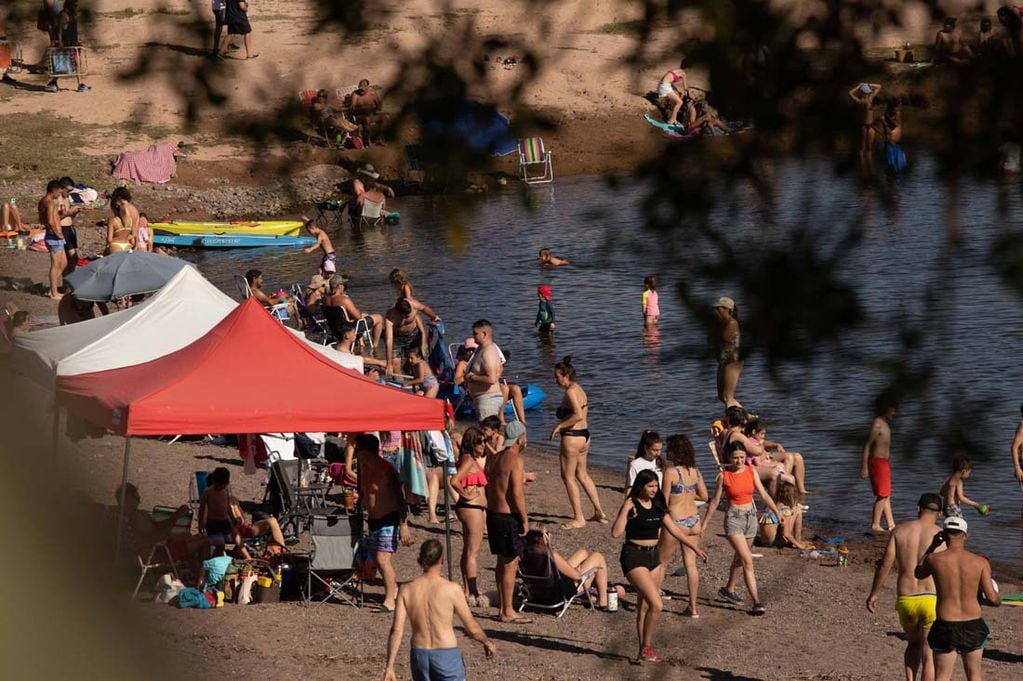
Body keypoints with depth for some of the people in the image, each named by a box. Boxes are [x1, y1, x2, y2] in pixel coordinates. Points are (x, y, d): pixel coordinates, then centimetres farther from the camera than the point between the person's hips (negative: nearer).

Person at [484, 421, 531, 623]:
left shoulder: (493, 458, 9)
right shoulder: (514, 459, -16)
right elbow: (517, 494, -20)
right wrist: (525, 519, -13)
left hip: (493, 514, 9)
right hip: (508, 516, -9)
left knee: (502, 562, 17)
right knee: (510, 564, -3)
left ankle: (502, 605, 24)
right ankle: (508, 611, 0)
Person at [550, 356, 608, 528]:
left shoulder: (570, 392, -18)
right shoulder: (579, 389, 12)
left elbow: (578, 415, -29)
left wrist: (560, 426, -20)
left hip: (572, 437, -10)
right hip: (584, 435, 10)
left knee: (568, 477, 0)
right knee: (582, 475, 20)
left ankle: (579, 518, 3)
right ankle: (599, 512, 24)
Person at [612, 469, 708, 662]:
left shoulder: (658, 506, 10)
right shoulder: (631, 504, -11)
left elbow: (674, 530, 17)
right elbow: (616, 533, -20)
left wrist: (696, 548, 16)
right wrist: (625, 510, -24)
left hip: (653, 556, 7)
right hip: (634, 557, -7)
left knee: (645, 607, 10)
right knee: (656, 604, -15)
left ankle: (644, 650, 15)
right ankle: (646, 648, -3)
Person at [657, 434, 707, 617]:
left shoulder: (670, 472, -16)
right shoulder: (695, 471, 3)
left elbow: (664, 501, -13)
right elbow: (704, 496, 12)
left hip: (676, 523, -6)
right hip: (694, 521, 6)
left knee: (660, 562, 11)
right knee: (691, 564, 10)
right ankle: (692, 607, 12)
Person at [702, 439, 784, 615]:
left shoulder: (751, 472, 1)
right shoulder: (724, 475, -7)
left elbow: (763, 495, 6)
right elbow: (714, 501, 0)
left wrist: (777, 512, -2)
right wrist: (704, 524, 3)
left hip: (750, 516, 5)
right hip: (734, 518, -5)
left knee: (740, 558, 19)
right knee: (748, 561, -14)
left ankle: (729, 589, 41)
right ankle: (757, 602, -18)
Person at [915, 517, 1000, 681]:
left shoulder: (934, 559, -8)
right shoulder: (980, 562, -7)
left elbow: (918, 574, 15)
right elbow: (992, 598, -9)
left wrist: (932, 546, 18)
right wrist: (998, 600, 15)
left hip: (946, 626, -1)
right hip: (973, 625, 1)